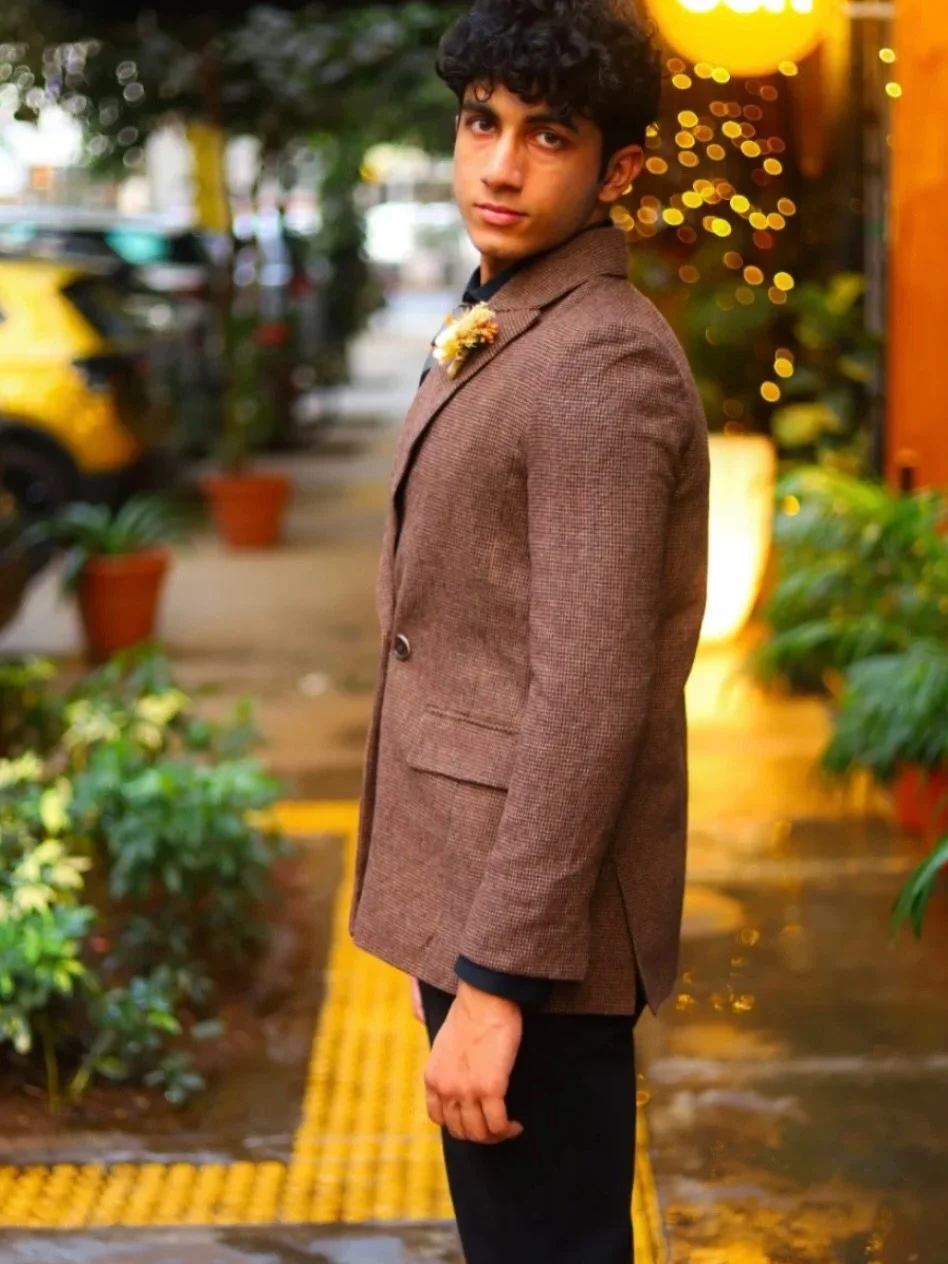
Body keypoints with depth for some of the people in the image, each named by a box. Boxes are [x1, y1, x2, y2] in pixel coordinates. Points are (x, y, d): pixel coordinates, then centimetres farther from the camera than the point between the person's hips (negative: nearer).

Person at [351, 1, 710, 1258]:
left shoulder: (603, 365, -19)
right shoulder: (501, 338, 12)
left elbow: (590, 698, -24)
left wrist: (496, 979, -23)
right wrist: (469, 944, 19)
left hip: (535, 920, -10)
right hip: (477, 887, 10)